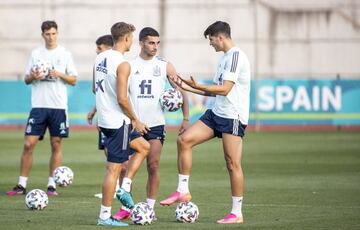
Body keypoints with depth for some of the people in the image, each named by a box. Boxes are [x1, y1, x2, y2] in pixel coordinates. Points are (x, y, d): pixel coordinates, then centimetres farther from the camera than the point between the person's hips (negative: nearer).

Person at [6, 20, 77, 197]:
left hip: (58, 106, -1)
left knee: (56, 145, 1)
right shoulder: (35, 53, 9)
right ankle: (22, 185, 1)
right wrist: (32, 77, -10)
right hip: (38, 105, 1)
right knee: (28, 144, -4)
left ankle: (52, 185, 8)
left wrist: (59, 75, -12)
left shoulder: (64, 54, 4)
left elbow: (73, 80, 5)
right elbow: (26, 79, 12)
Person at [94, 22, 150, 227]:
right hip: (118, 123, -9)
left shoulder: (100, 58, 8)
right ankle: (105, 216, 1)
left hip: (104, 119, 9)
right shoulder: (123, 64, -18)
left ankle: (125, 188, 15)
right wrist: (135, 120, -8)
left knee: (144, 147, 24)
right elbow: (122, 99, -21)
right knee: (114, 169, -3)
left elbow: (95, 89, 18)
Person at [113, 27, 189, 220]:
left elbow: (181, 91, 7)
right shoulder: (129, 65, 3)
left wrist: (185, 118, 1)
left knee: (153, 166, -1)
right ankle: (125, 208, 5)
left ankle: (150, 208, 6)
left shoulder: (165, 66, 3)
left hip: (155, 124, 0)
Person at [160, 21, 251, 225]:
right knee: (184, 140, -2)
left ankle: (237, 213, 0)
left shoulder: (236, 55, -13)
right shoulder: (224, 57, 17)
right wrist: (189, 88, 19)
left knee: (233, 164, -6)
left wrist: (197, 86, -18)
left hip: (233, 117, -9)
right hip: (217, 114, 9)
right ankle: (183, 191, 3)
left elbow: (225, 89, -19)